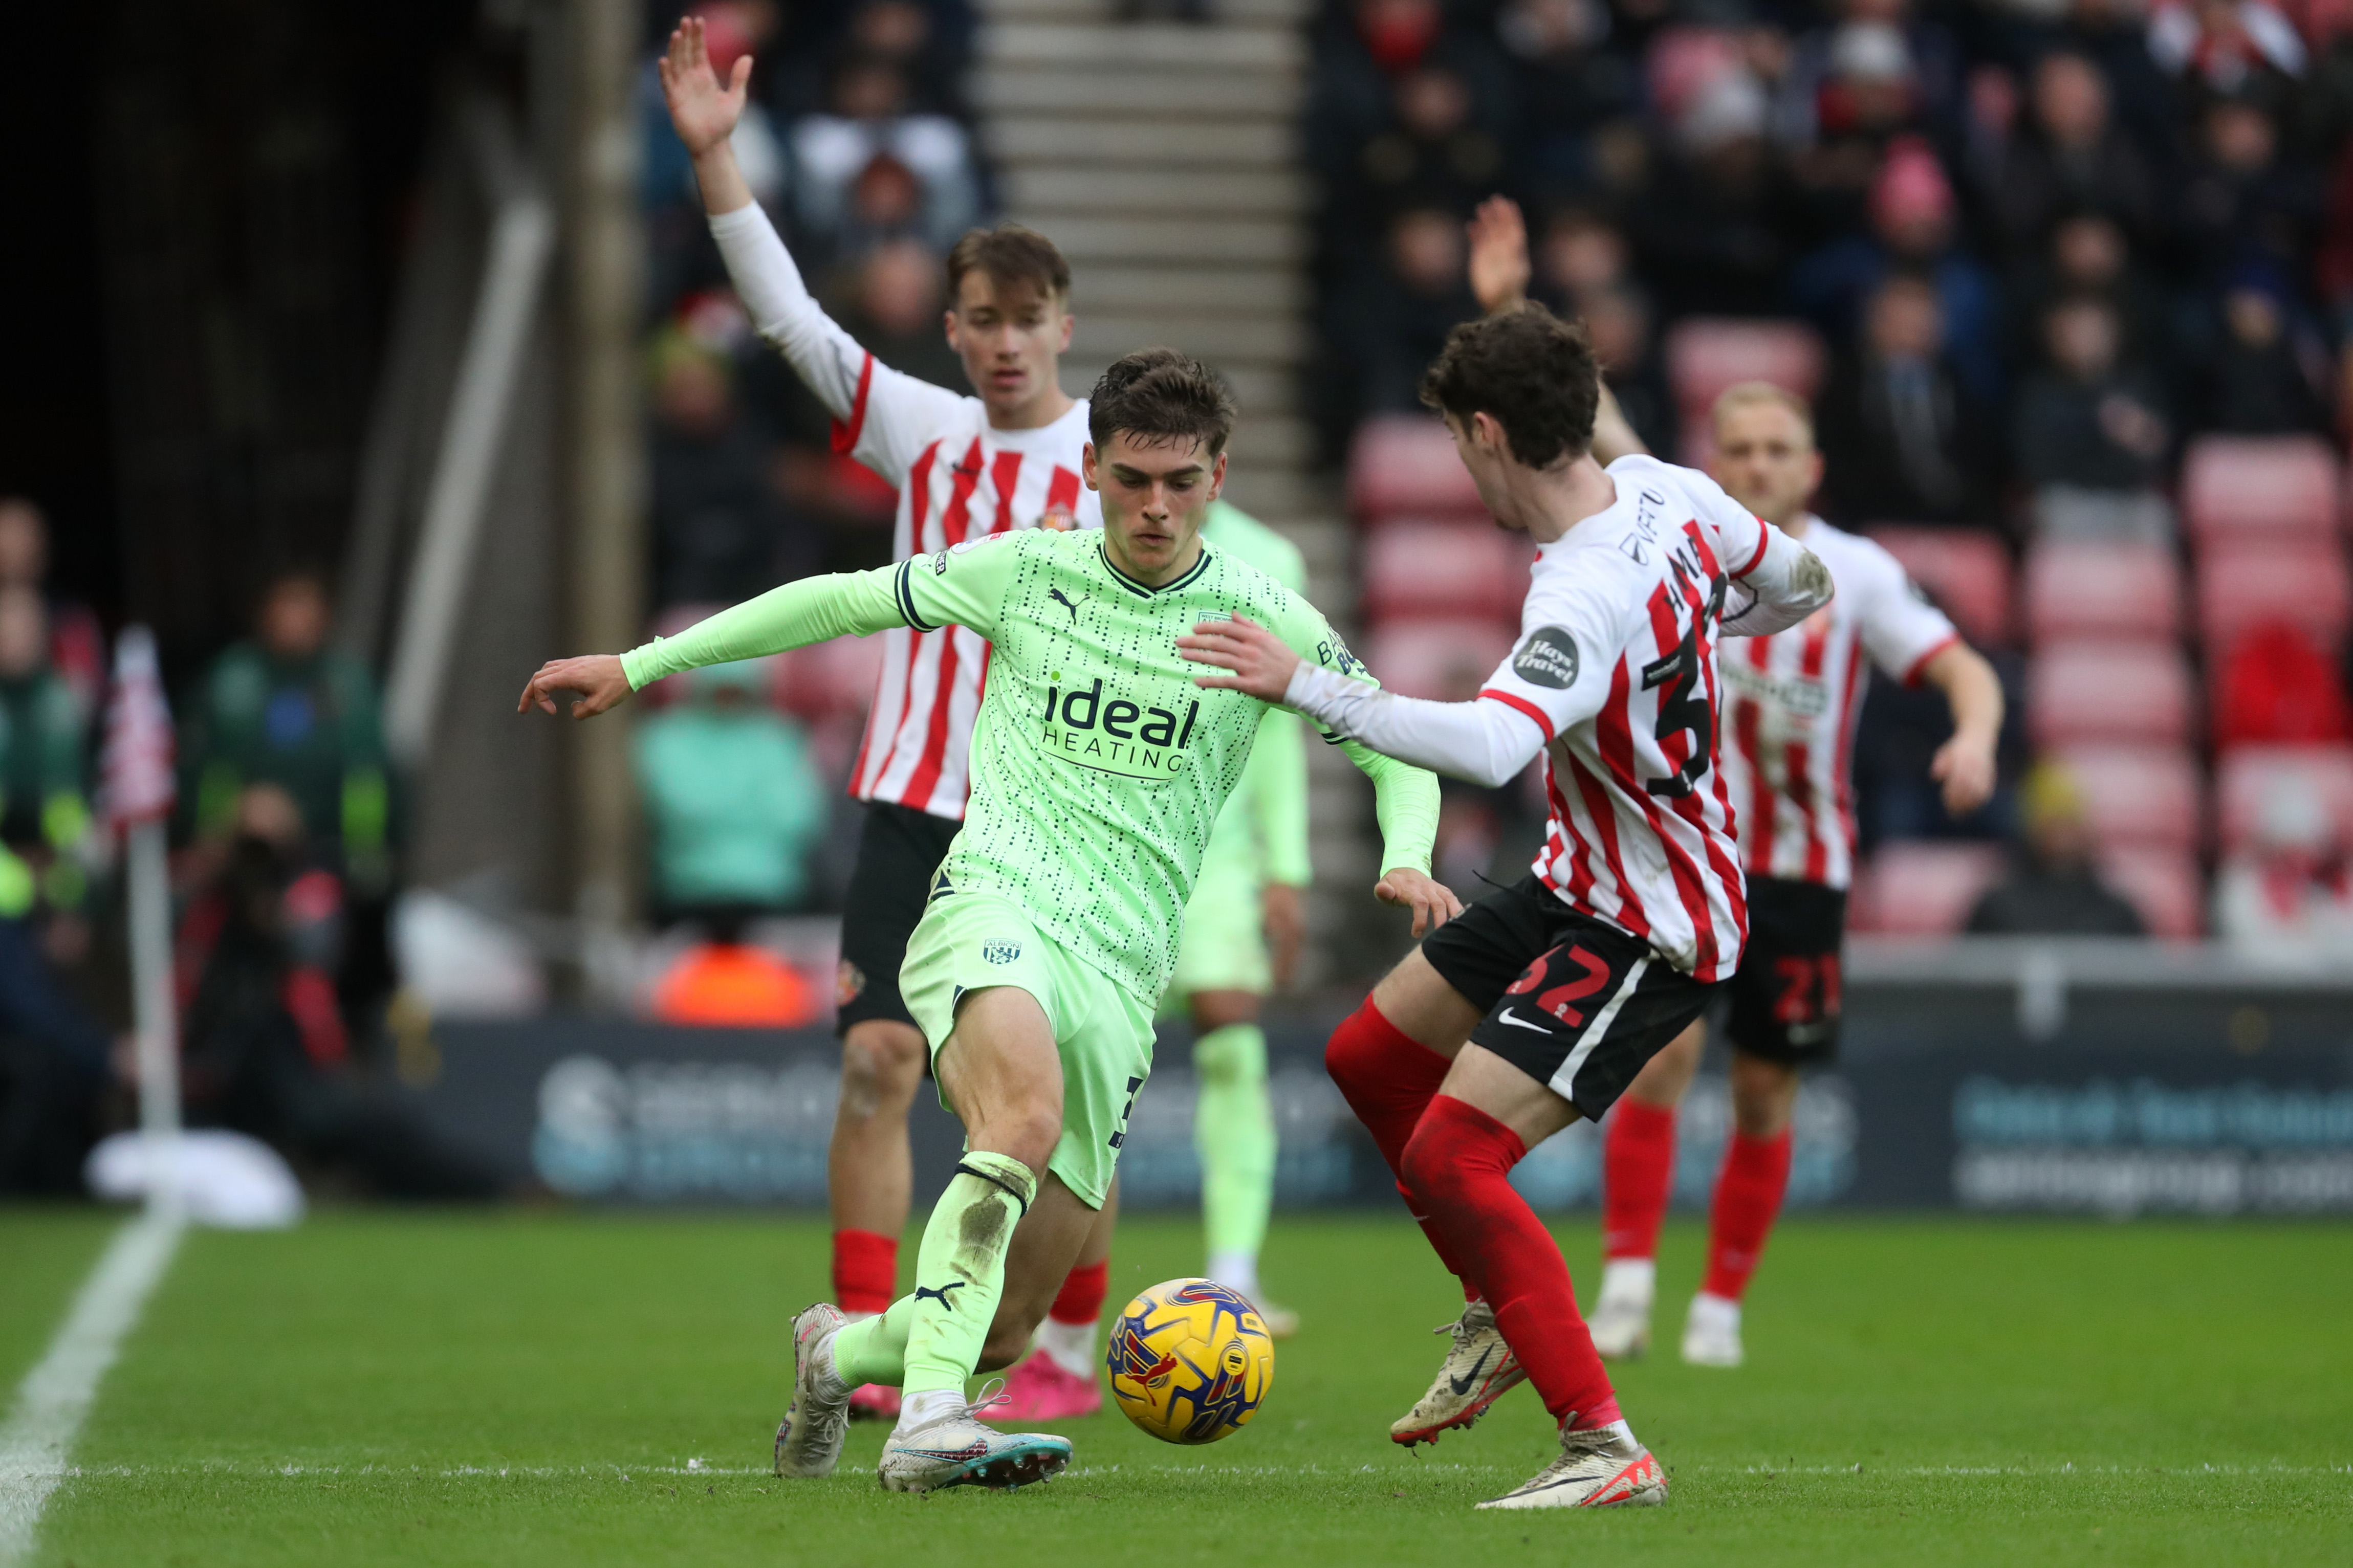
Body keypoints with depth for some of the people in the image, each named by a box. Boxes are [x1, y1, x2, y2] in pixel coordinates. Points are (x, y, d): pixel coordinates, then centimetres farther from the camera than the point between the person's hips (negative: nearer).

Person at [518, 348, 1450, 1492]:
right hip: (993, 903, -3)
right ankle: (929, 1422, -45)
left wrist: (1407, 859, -9)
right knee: (1025, 1114, -38)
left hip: (1121, 966, 3)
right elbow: (841, 602, 15)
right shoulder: (1023, 573, 6)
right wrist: (639, 665, 15)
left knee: (1003, 1330, 1)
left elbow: (1397, 745, 13)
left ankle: (841, 1351, 34)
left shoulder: (1260, 617, 6)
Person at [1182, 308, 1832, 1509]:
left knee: (1451, 1155, -19)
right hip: (1578, 885, 10)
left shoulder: (1587, 600, -32)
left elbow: (1489, 747, -48)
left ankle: (1607, 1449, -16)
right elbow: (1801, 586, 12)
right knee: (1371, 1058, 18)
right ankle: (1502, 1317, 35)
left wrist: (1305, 687, -44)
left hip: (1649, 936, -10)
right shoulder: (1666, 491, -5)